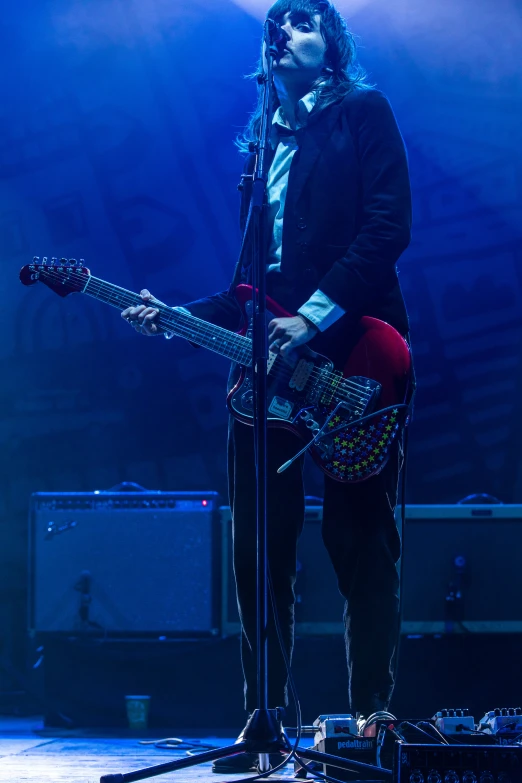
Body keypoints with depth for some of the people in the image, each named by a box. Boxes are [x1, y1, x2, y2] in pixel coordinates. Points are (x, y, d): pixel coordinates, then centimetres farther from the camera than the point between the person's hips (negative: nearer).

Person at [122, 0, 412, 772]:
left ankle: (371, 722, -2)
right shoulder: (265, 144, 21)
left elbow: (388, 228, -9)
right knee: (259, 554, 2)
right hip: (270, 363, 6)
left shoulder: (363, 116, 5)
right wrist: (177, 316, 7)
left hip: (350, 358, -6)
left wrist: (312, 316, -17)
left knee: (362, 548, -4)